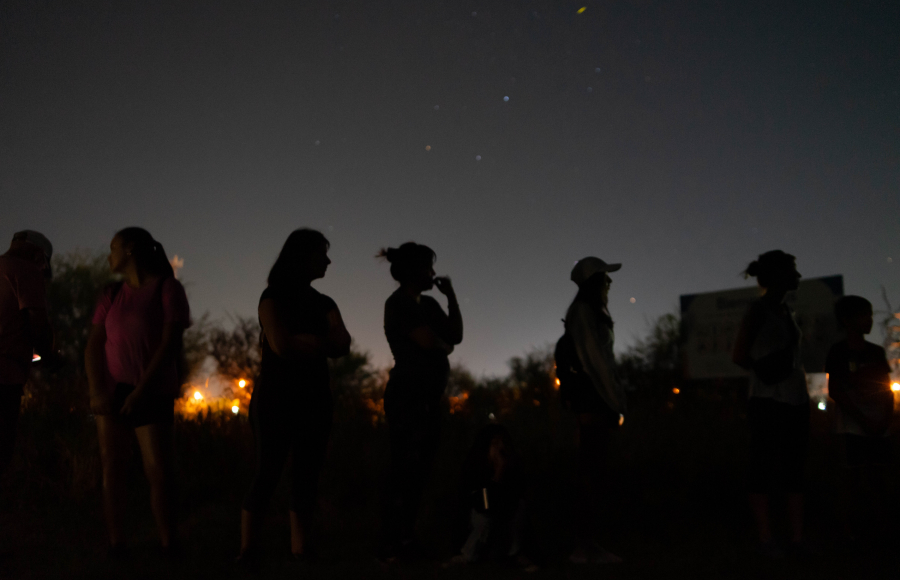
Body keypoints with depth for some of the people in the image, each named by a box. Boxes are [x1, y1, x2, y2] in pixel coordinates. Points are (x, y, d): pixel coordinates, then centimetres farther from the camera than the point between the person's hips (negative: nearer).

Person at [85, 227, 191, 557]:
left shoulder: (167, 289, -1)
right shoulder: (111, 295, 13)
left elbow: (171, 345, -9)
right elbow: (93, 346, 7)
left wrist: (141, 391, -15)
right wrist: (96, 391, -9)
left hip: (153, 392, -4)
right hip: (112, 391, 4)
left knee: (159, 469, -11)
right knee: (112, 467, -2)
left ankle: (168, 544, -4)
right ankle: (116, 544, 2)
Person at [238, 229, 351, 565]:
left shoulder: (324, 304, 14)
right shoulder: (274, 296, -2)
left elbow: (342, 346, -2)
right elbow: (281, 344, -17)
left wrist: (298, 341, -14)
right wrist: (319, 341, -4)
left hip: (315, 397, 5)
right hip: (276, 396, -5)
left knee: (307, 475, 1)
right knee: (267, 473, -9)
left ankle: (301, 549, 3)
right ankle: (248, 551, -6)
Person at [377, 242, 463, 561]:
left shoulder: (428, 303, 18)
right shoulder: (399, 303, -8)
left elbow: (456, 335, 14)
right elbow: (428, 341, -18)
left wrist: (451, 296, 8)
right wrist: (445, 346, 4)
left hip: (428, 397, 9)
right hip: (408, 396, -9)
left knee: (417, 471, 8)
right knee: (406, 470, -10)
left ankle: (405, 542, 12)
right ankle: (392, 546, -7)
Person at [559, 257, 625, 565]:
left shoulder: (592, 313, 21)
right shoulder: (583, 312, -7)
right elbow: (594, 359, -14)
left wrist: (614, 401, 14)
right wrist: (614, 402, -15)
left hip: (594, 400, 10)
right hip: (593, 400, -10)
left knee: (594, 470, 8)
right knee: (592, 470, -10)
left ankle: (588, 542, 11)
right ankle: (584, 545, -9)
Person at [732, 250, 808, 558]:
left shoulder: (785, 311, 16)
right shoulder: (759, 310, -5)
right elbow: (739, 355, -8)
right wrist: (768, 371, 0)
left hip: (795, 401, 8)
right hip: (769, 402, -8)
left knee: (795, 471, 7)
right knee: (766, 471, -3)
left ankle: (797, 536, 10)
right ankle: (766, 540, 1)